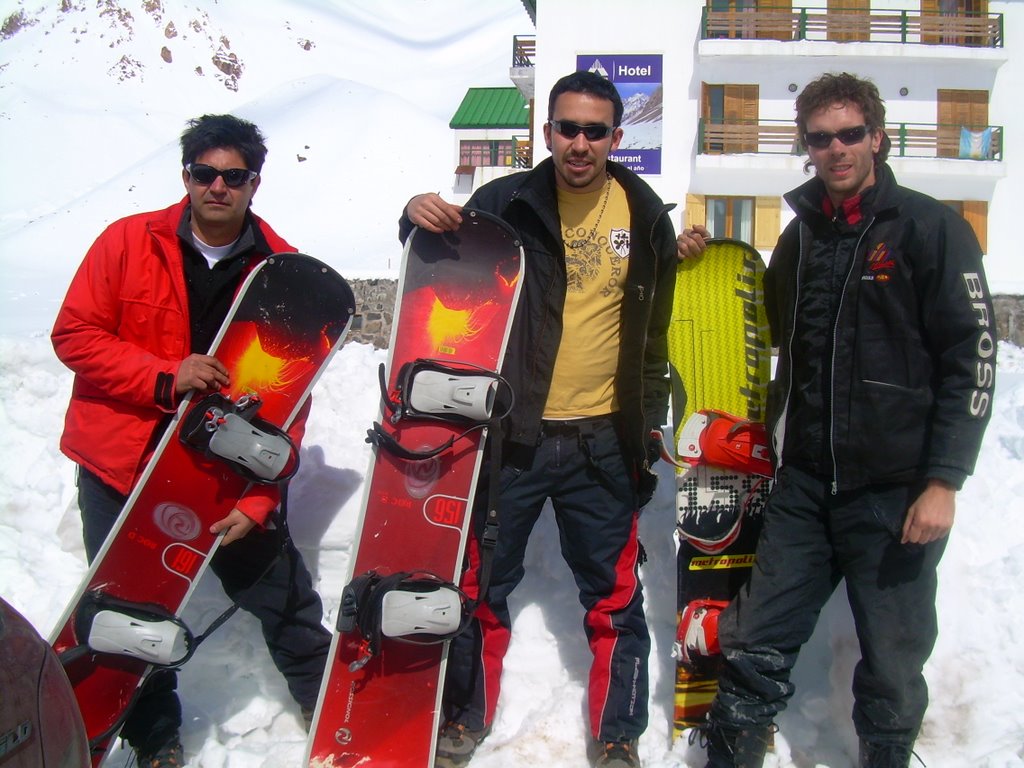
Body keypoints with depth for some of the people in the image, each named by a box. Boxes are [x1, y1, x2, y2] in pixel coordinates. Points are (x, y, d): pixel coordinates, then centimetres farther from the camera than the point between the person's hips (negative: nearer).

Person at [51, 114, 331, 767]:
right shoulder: (128, 242, -5)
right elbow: (74, 335, -8)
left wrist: (260, 498, -13)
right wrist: (164, 378, -24)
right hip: (121, 465, 0)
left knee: (280, 590, 7)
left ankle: (324, 700, 32)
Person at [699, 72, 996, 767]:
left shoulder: (931, 228, -4)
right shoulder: (802, 236, 13)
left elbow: (973, 358, -9)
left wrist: (942, 481, -14)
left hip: (898, 495, -4)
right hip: (804, 487, 5)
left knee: (893, 669, 7)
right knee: (755, 649, 7)